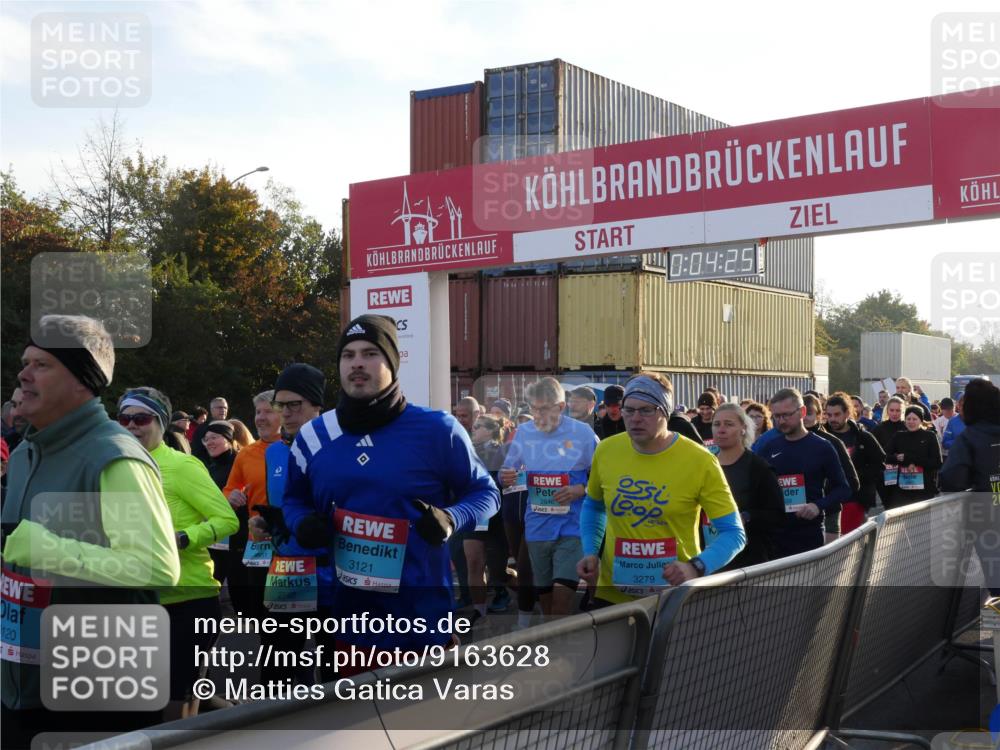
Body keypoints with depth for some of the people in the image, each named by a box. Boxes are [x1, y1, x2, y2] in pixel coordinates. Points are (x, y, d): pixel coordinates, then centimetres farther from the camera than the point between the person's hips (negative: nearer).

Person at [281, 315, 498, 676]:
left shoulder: (437, 430, -7)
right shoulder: (313, 436, 5)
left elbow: (484, 492, 3)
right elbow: (293, 497, 22)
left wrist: (452, 519, -18)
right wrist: (302, 523, -2)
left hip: (421, 623, -3)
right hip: (347, 620, 4)